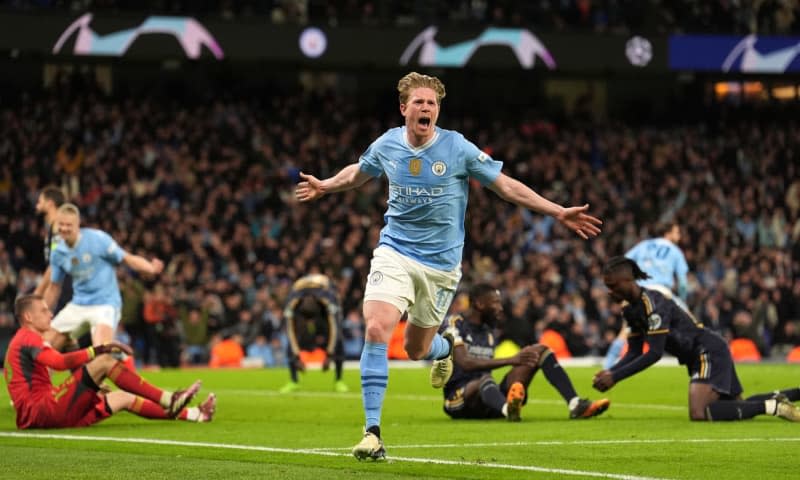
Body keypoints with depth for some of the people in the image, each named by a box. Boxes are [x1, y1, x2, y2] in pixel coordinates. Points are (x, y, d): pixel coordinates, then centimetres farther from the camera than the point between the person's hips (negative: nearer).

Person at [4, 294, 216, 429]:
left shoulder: (24, 340, 28)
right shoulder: (28, 339, -5)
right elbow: (59, 362, -22)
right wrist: (99, 350, -21)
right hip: (39, 412, -10)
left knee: (122, 398, 7)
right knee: (105, 361, -16)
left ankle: (193, 414, 6)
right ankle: (168, 400, -13)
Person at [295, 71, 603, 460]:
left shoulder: (458, 148, -11)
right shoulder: (386, 145, -3)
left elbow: (505, 185, -4)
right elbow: (359, 172, 23)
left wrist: (559, 213, -7)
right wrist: (324, 186, 26)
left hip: (441, 263, -1)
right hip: (395, 252, 1)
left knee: (416, 349, 8)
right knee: (376, 330, -21)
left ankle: (444, 348, 50)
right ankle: (372, 432, -16)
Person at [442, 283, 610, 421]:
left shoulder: (488, 331, 19)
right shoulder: (455, 324, -8)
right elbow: (465, 363, -23)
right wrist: (512, 360, -30)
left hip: (487, 400, 7)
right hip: (459, 400, -7)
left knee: (539, 350, -3)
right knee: (485, 380, -43)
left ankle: (575, 404, -23)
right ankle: (508, 409, -79)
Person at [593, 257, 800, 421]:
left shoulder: (654, 303, -22)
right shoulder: (632, 309, 8)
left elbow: (654, 353, -26)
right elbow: (634, 353, 10)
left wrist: (616, 377, -26)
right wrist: (609, 372, -8)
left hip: (709, 351, -10)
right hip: (698, 356, 10)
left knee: (699, 413, -28)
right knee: (737, 406, 21)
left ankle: (771, 406, -20)